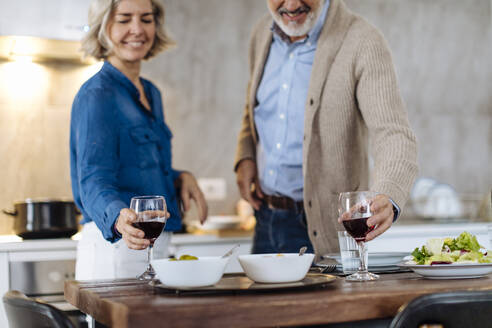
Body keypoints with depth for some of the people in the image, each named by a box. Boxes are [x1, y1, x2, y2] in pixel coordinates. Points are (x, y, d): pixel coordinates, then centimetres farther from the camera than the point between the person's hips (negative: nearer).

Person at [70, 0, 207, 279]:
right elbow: (94, 179, -25)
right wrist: (118, 217, -45)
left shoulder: (151, 93, 13)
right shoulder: (96, 95, -13)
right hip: (114, 247, -8)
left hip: (155, 245, 8)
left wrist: (180, 177, 2)